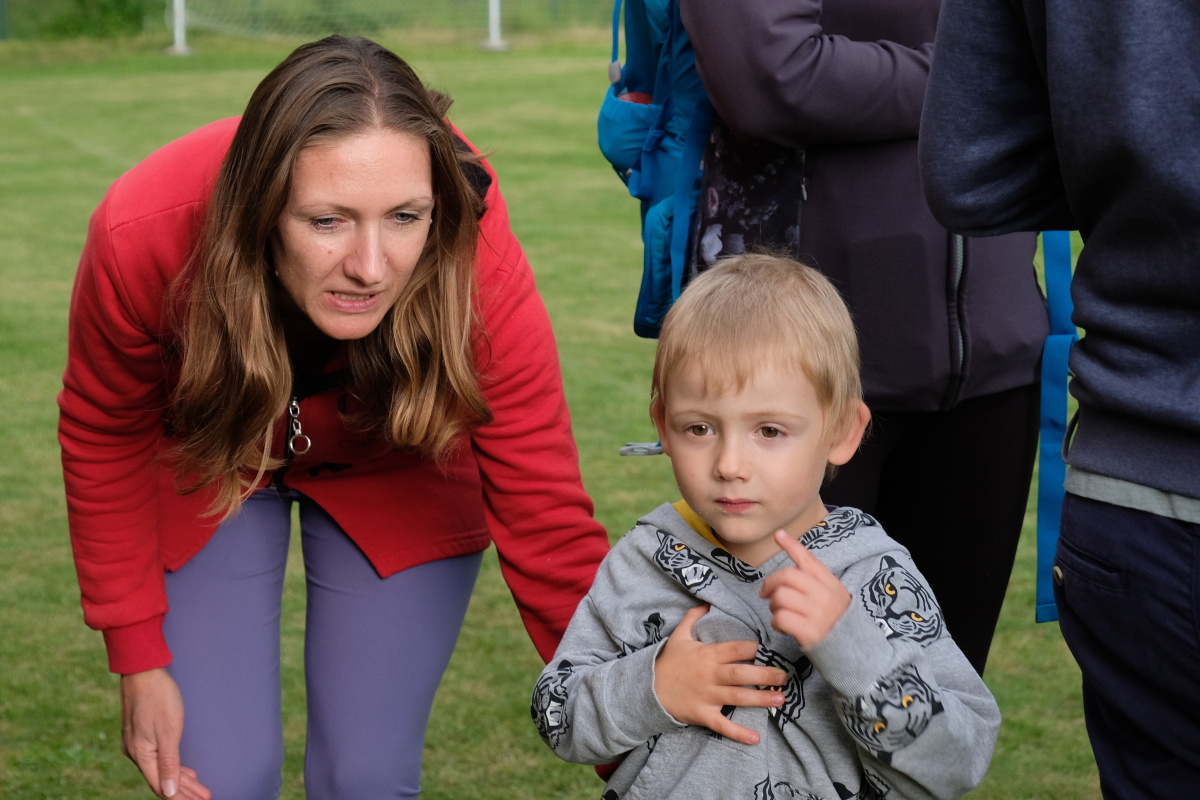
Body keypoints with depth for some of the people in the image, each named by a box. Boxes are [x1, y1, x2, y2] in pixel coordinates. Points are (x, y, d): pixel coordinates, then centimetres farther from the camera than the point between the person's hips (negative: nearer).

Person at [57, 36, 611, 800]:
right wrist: (138, 657, -10)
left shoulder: (482, 273, -38)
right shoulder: (142, 239, -37)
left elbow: (548, 526, -30)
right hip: (202, 469, 0)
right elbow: (106, 436, -15)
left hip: (394, 475, 0)